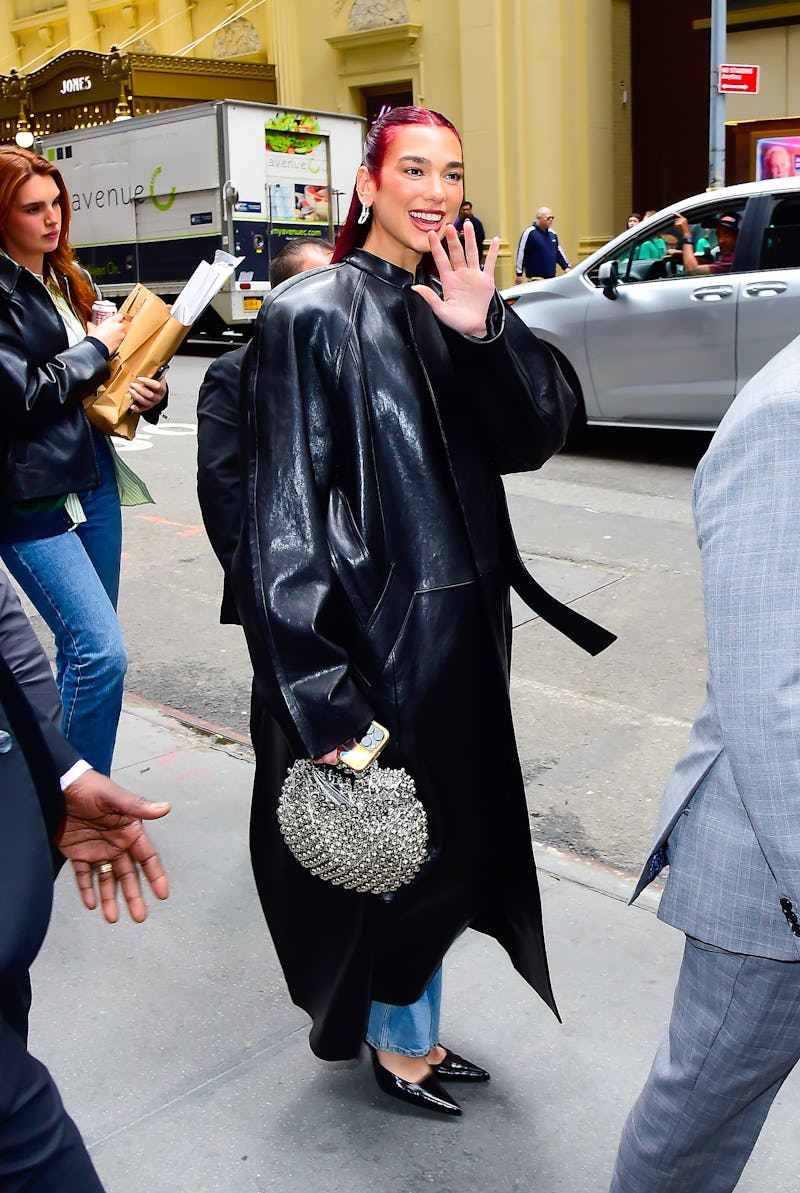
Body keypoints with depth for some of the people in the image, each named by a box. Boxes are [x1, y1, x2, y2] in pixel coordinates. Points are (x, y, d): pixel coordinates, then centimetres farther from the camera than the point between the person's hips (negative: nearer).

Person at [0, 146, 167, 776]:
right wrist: (96, 348, -8)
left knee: (87, 647, 12)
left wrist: (148, 389, 0)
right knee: (101, 652, -14)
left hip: (94, 479, 8)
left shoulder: (68, 277, 15)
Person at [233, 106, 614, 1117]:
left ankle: (412, 1028, 39)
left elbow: (535, 436, 0)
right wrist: (322, 698, -21)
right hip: (374, 624, -7)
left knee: (448, 837, 17)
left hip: (463, 612, 7)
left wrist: (486, 334, -18)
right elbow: (284, 508, -17)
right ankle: (397, 1039, 33)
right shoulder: (314, 313, -13)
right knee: (405, 847, 6)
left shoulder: (458, 303, 8)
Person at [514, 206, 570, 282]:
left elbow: (558, 251, 23)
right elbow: (521, 253, -9)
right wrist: (519, 274, -11)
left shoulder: (552, 233, 13)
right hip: (534, 278, -7)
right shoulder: (529, 232, -8)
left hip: (551, 278, 7)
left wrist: (566, 266, 15)